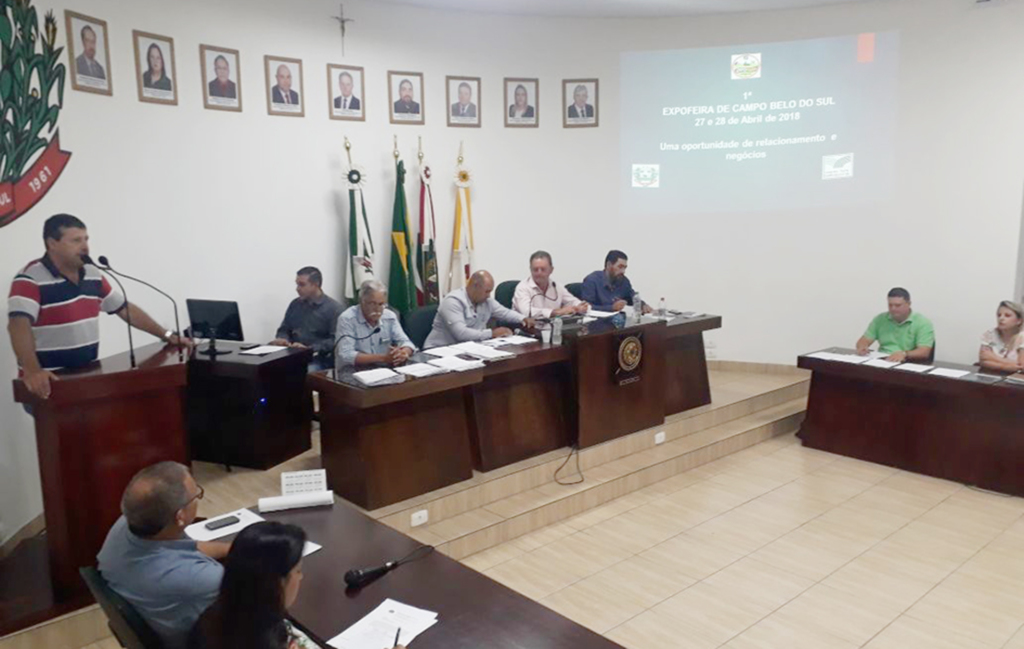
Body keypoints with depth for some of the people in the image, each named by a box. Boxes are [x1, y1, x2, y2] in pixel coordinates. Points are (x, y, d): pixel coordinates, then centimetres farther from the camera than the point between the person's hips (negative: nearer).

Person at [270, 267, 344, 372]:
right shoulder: (295, 304, 16)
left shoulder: (334, 308, -3)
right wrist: (282, 339, 0)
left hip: (319, 361, -5)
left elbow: (335, 340, -12)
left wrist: (309, 348, -21)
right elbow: (284, 329, 24)